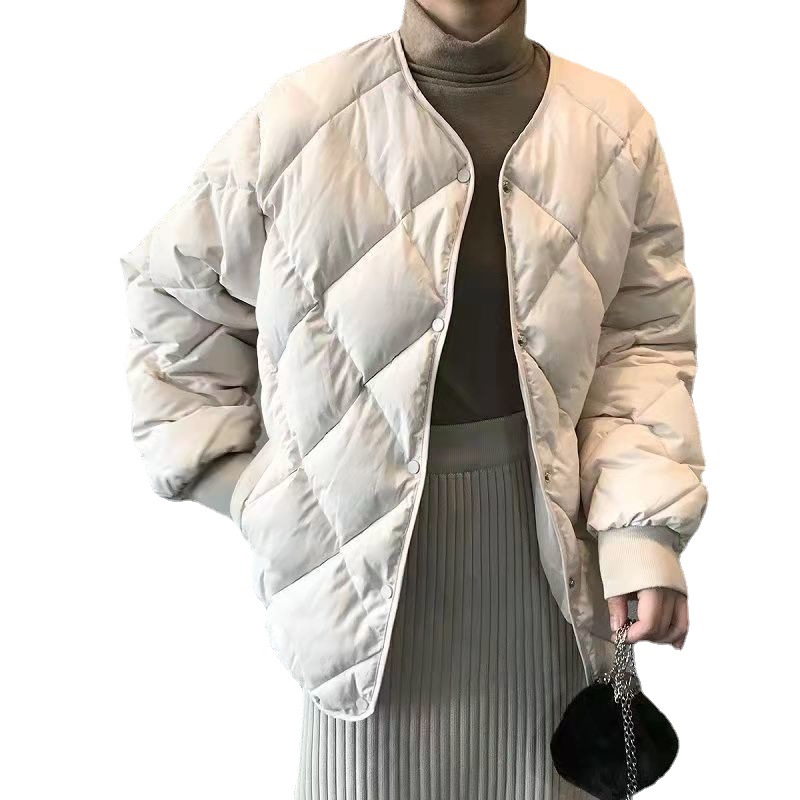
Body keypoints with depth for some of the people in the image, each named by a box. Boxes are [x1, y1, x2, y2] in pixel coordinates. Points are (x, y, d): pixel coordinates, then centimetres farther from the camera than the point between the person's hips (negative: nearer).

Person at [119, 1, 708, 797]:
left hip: (547, 524, 3)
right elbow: (173, 292, 4)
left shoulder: (615, 130, -1)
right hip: (369, 516, -2)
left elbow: (646, 338, 3)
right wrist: (239, 481, 0)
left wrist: (642, 524, -9)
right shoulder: (300, 120, -8)